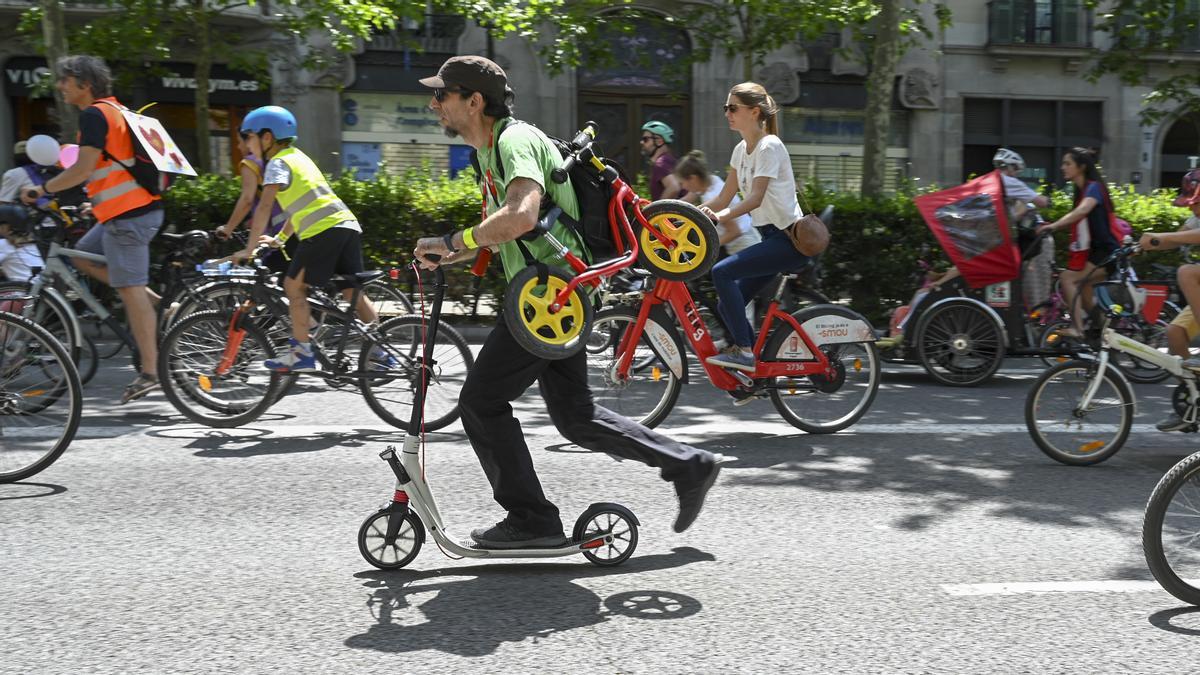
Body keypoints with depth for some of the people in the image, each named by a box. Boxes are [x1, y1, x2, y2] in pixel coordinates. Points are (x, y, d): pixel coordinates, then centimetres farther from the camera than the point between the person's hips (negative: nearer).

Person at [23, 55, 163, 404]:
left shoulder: (94, 114, -11)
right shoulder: (115, 109, 19)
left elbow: (84, 168, -18)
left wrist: (42, 189, -7)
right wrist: (98, 200, 30)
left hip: (127, 214, -10)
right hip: (140, 205, 10)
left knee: (130, 289, -8)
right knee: (84, 255, 22)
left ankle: (149, 372, -6)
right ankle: (153, 302, 14)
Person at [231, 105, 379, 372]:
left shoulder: (278, 163, -1)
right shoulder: (297, 156, 26)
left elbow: (264, 207, -11)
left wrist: (249, 249, -8)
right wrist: (280, 238, 36)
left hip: (324, 230, -9)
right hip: (348, 224, 9)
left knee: (294, 286, 2)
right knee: (354, 292, 10)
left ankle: (301, 353, 2)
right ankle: (380, 350, 8)